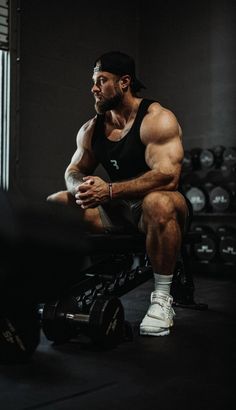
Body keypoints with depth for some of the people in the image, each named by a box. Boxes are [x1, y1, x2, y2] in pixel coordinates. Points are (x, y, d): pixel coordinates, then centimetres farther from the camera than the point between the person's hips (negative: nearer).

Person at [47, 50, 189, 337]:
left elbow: (168, 176, -27)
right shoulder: (91, 129, 6)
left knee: (158, 202, -41)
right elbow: (74, 171, 9)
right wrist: (80, 188, -18)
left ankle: (162, 298, -24)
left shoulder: (157, 119, -15)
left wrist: (110, 190, -35)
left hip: (152, 208, -6)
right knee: (55, 204, -6)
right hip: (114, 210, 6)